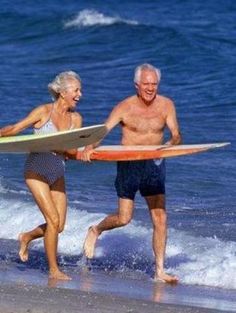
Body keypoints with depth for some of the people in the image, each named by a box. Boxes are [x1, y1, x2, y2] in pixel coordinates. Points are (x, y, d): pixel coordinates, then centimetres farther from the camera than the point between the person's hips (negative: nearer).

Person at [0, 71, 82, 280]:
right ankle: (54, 270, -1)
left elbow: (71, 151, 5)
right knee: (53, 220, -13)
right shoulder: (44, 112, -9)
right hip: (37, 169, -6)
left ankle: (26, 238, 32)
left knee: (59, 226, 2)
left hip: (58, 173, 6)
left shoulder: (76, 119, 6)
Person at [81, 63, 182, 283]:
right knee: (124, 218, -1)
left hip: (154, 165, 2)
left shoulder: (166, 105, -1)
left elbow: (176, 135, -5)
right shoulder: (125, 107, -9)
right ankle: (95, 231, 32)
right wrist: (89, 147, -35)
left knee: (160, 217, -6)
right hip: (128, 164, -2)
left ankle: (159, 271, -1)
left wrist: (171, 143, -29)